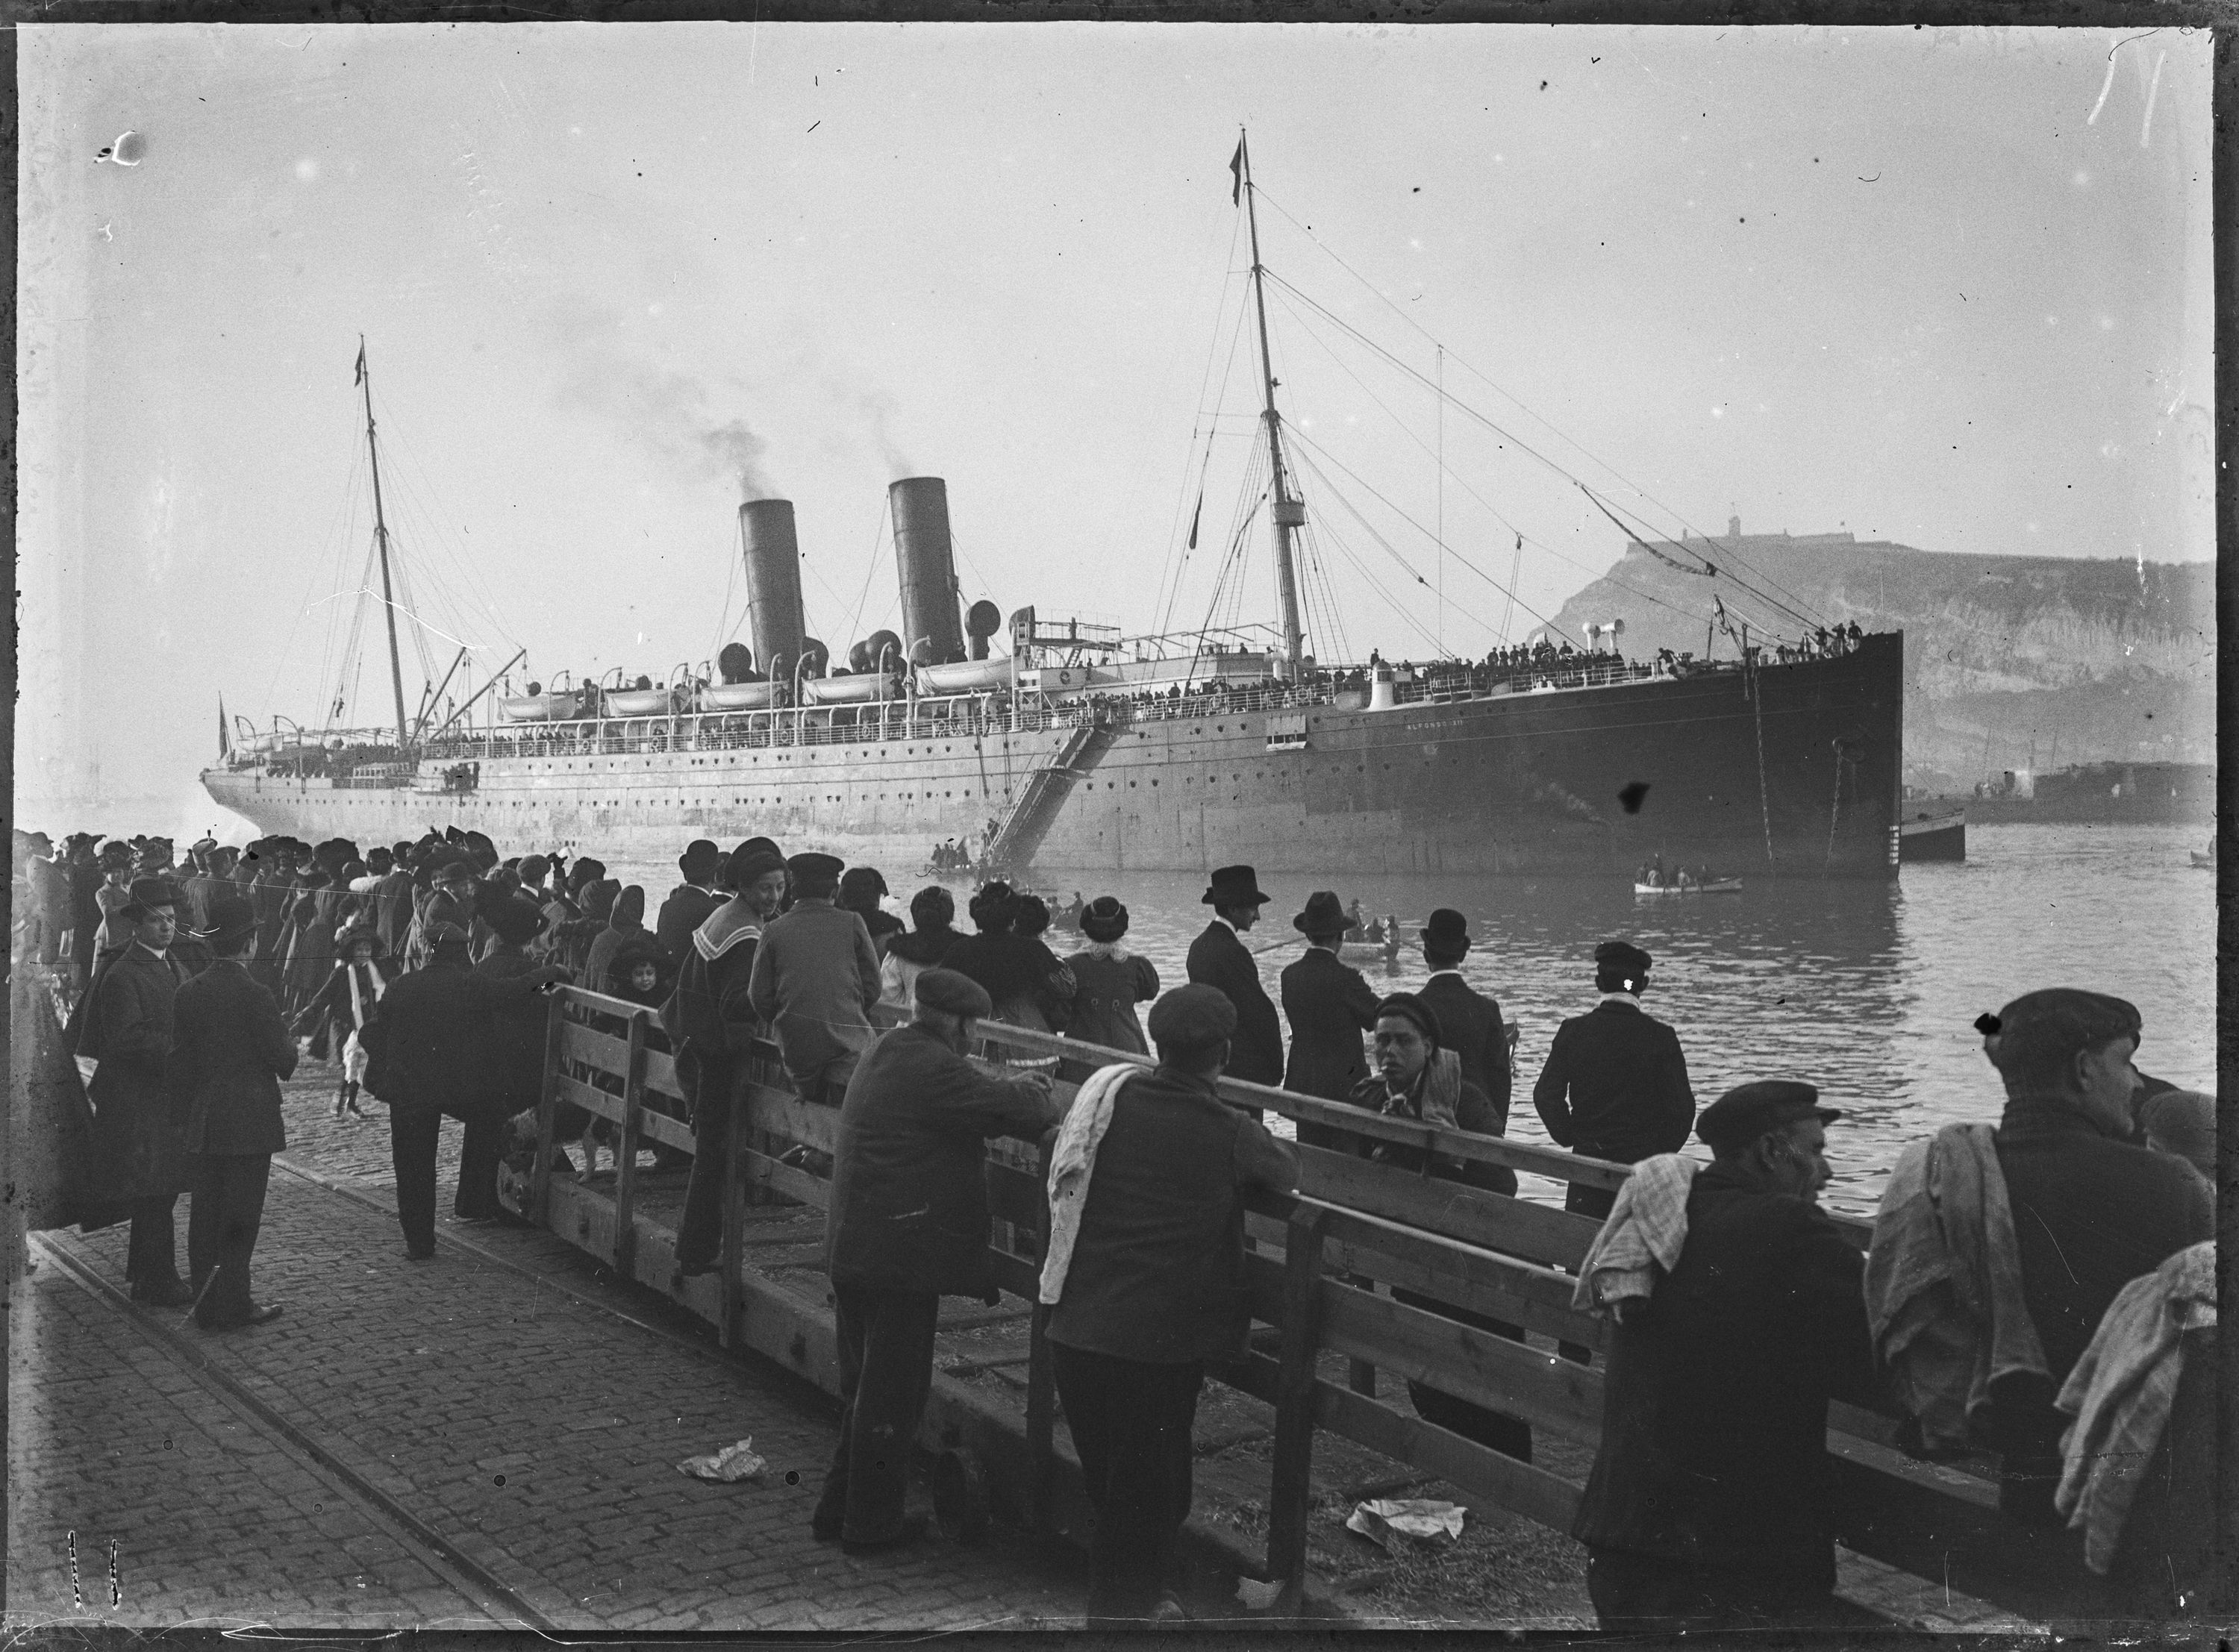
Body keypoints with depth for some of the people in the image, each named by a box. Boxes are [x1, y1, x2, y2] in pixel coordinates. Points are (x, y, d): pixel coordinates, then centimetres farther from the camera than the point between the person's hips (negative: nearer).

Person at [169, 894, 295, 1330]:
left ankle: (207, 1304, 18)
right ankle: (232, 1306, 5)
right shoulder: (254, 994, -15)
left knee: (204, 1217, 11)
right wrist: (288, 1039, 9)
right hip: (249, 1125, -6)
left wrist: (188, 1111, 17)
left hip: (202, 1127, 6)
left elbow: (179, 1061, 8)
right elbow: (283, 1059, -12)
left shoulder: (189, 993, 3)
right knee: (240, 1220, 1)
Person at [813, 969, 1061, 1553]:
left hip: (853, 1250, 10)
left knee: (865, 1389, 20)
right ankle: (872, 1523, 15)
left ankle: (839, 1510, 29)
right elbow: (1012, 1110, -19)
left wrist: (1012, 1088, 8)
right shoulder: (930, 1067, -20)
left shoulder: (886, 1053, 12)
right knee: (891, 1395, 3)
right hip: (900, 1257, -10)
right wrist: (1036, 1094, 2)